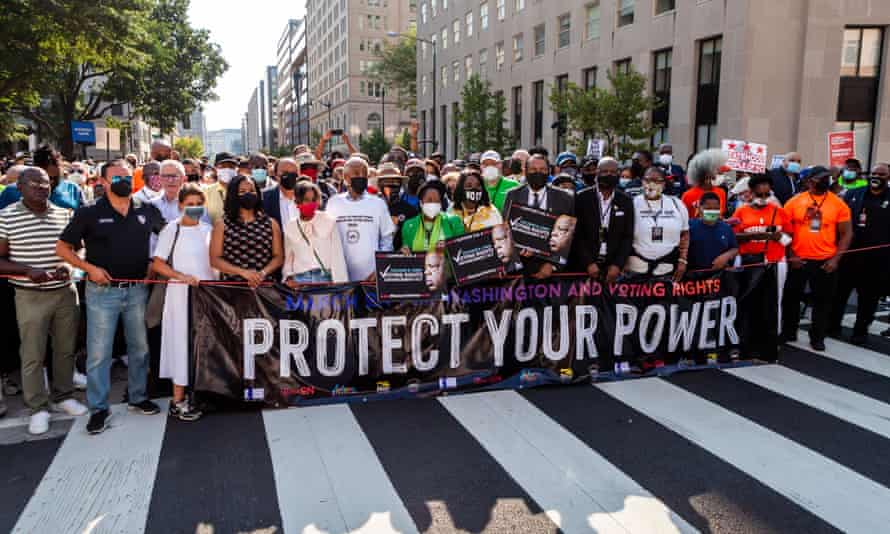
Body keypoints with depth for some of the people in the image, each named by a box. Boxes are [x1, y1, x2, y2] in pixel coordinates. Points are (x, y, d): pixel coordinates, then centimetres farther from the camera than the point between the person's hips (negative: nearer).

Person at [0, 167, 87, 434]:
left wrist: (68, 265, -7)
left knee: (66, 349, 13)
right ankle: (38, 407, 17)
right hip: (30, 296, -3)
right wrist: (28, 271, -20)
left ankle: (64, 395, 30)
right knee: (32, 354, 4)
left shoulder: (64, 214, 4)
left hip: (66, 292, 3)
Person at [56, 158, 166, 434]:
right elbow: (62, 248, 1)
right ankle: (98, 408, 13)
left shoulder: (147, 211, 3)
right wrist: (89, 268, -12)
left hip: (137, 289, 3)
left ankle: (138, 396, 29)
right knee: (99, 351, 1)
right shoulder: (89, 213, -4)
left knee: (139, 346, 13)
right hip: (103, 291, -3)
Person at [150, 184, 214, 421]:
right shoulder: (172, 229, -4)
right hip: (181, 293, -5)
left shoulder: (208, 229, 8)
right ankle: (178, 401, 7)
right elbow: (158, 264, -5)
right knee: (182, 341, -1)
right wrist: (181, 276, -17)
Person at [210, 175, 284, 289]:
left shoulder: (271, 223, 8)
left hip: (263, 286, 1)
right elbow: (215, 260, 0)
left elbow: (278, 256, 6)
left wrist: (262, 273, -11)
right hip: (231, 285, -1)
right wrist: (243, 272, -12)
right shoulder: (222, 225, 5)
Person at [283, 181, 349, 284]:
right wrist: (289, 277, 1)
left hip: (325, 277, -2)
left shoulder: (329, 221, 0)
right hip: (300, 280, 2)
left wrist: (340, 285, -5)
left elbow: (337, 257, -1)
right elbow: (287, 258, 17)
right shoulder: (290, 227, 8)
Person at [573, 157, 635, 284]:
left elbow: (628, 237, 2)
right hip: (585, 264, -1)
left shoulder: (625, 201, 3)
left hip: (613, 265, 1)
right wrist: (588, 263, -12)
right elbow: (577, 235, -4)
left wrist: (618, 265, -9)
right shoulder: (582, 198, -3)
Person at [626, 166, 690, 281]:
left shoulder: (677, 204, 4)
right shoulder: (633, 203, -4)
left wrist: (683, 260, 4)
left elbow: (684, 234, 12)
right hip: (638, 266, -2)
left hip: (668, 267, 2)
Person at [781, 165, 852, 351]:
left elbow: (846, 234, 1)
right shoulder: (794, 202, -2)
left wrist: (836, 259, -7)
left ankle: (817, 338, 22)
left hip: (825, 261, 0)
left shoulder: (839, 204, -1)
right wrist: (790, 256, -6)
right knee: (792, 298, 10)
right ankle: (788, 333, 26)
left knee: (822, 301, 8)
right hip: (798, 260, 0)